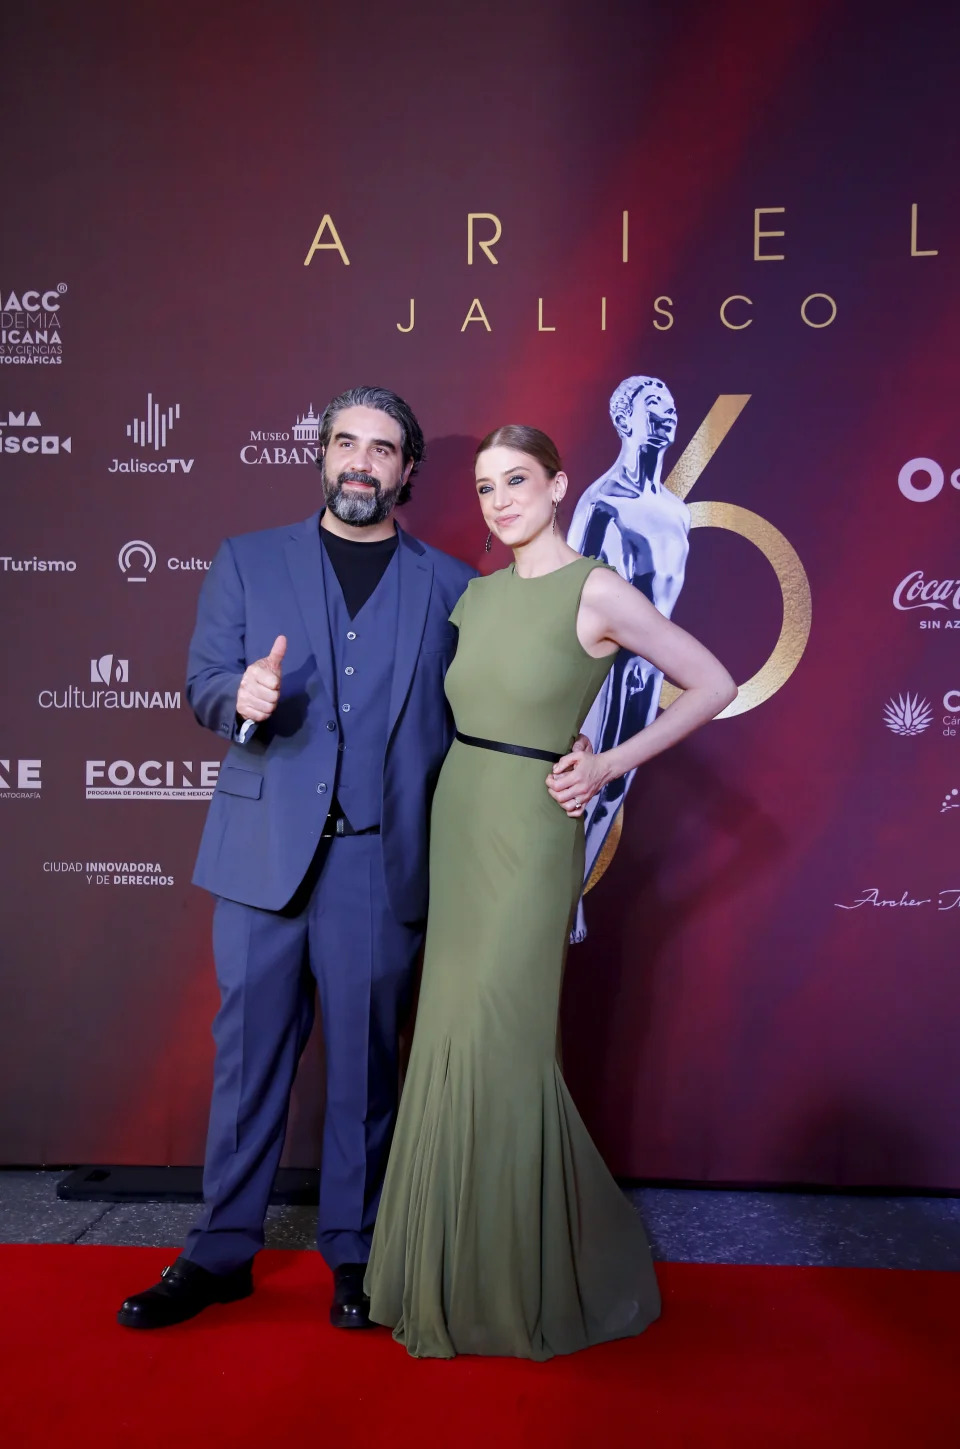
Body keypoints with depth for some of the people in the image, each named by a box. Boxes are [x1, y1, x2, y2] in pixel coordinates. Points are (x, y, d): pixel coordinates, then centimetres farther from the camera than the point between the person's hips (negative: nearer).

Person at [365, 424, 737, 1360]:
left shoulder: (597, 592, -10)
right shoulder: (478, 594, 10)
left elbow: (713, 685, -6)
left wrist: (608, 765, -8)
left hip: (528, 833, -6)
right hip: (457, 825, 7)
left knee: (498, 1048, -3)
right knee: (455, 1043, 11)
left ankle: (524, 1284, 19)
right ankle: (456, 1273, 30)